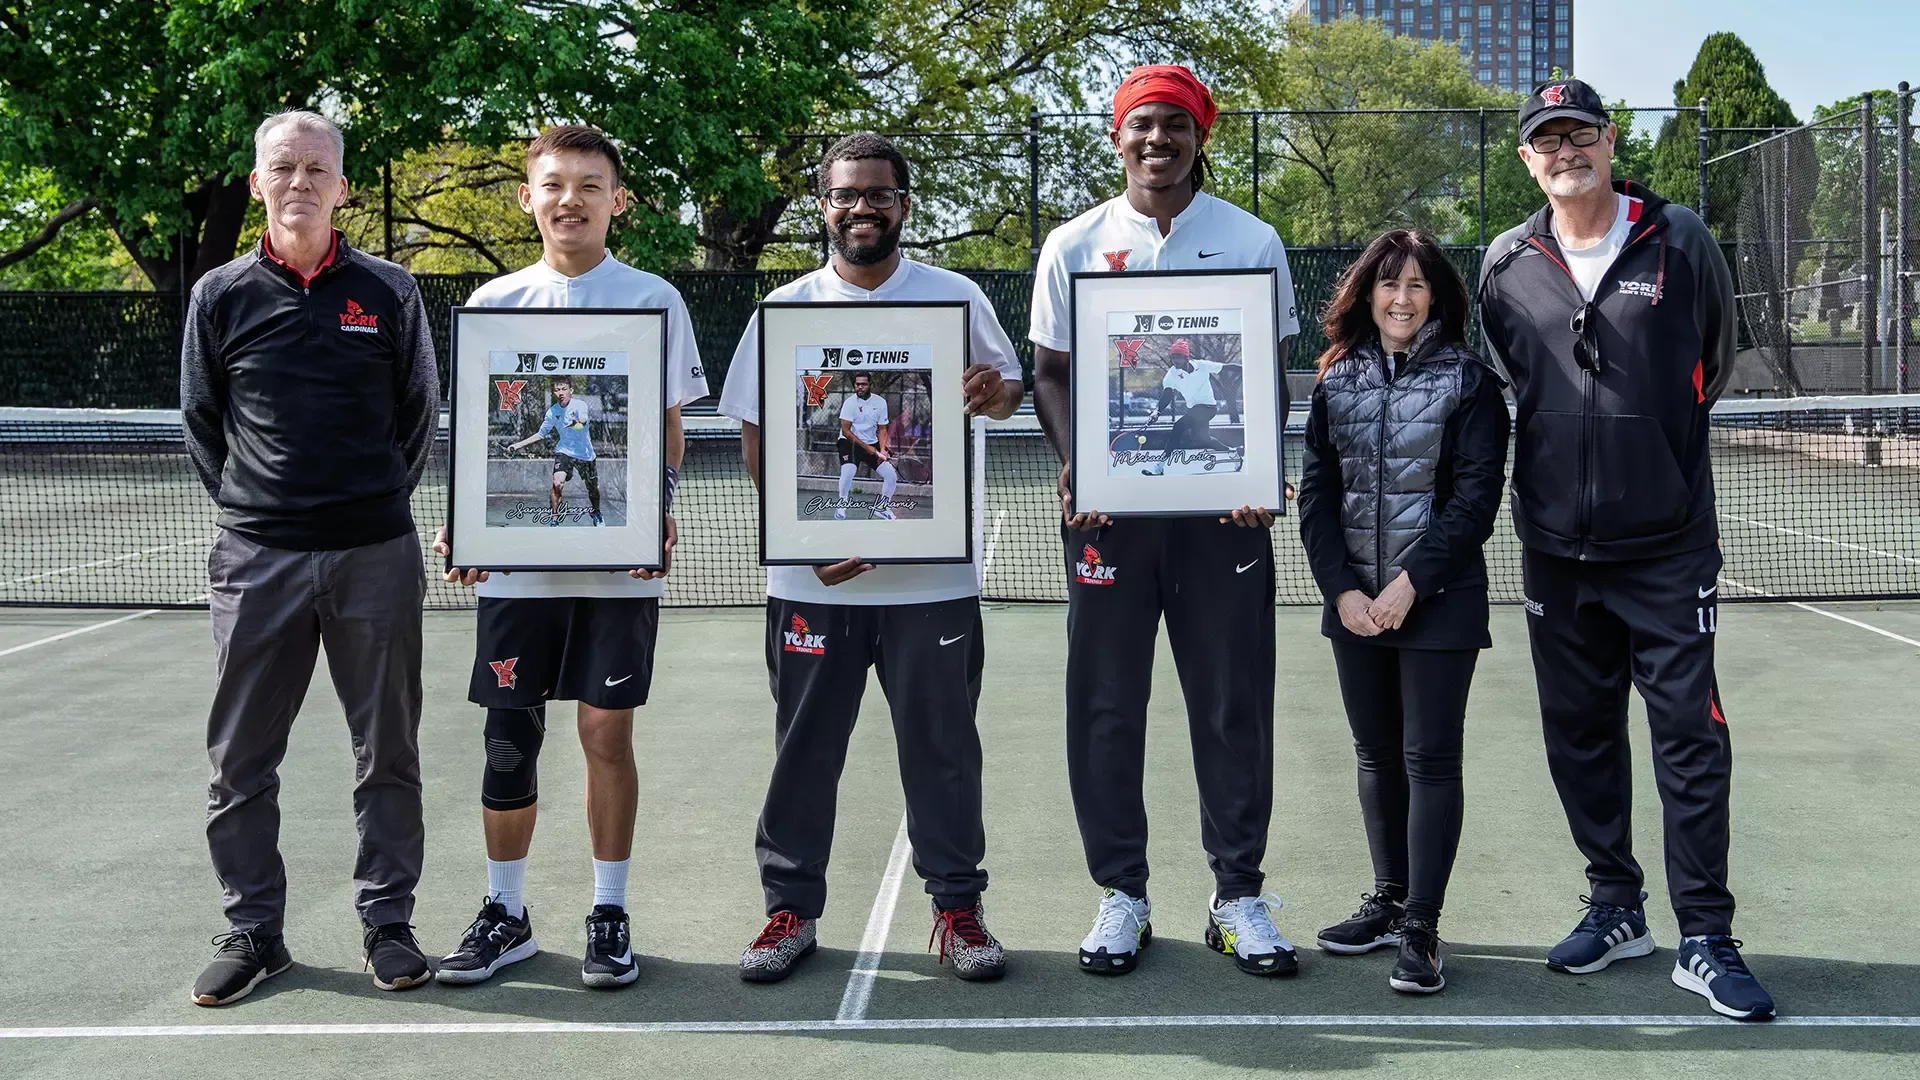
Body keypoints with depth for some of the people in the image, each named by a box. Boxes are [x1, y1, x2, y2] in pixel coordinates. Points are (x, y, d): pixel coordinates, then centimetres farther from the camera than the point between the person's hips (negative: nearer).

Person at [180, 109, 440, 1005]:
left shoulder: (389, 292, 4)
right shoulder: (220, 297, 5)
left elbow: (422, 412, 11)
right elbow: (199, 421, 13)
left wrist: (379, 500, 9)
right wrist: (247, 506, 8)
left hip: (375, 556, 0)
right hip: (255, 558, 1)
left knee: (387, 753, 7)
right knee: (240, 760, 5)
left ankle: (387, 921, 19)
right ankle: (252, 929, 18)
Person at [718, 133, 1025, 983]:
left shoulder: (957, 297, 4)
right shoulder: (785, 308, 4)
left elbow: (1010, 394, 10)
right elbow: (756, 441, 4)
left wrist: (999, 394, -15)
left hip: (933, 576, 0)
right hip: (812, 579, 1)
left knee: (942, 746, 6)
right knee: (803, 747, 7)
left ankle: (957, 906, 18)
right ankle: (791, 908, 20)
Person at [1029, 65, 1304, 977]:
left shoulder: (1253, 242, 4)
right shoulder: (1074, 245, 5)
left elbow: (1271, 374, 7)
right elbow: (1050, 373, 8)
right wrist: (1073, 462, -10)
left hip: (1222, 505, 0)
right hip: (1108, 507, 1)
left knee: (1233, 703, 4)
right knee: (1105, 705, 4)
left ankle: (1239, 894, 17)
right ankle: (1121, 893, 17)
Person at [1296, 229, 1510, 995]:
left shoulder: (1467, 381, -4)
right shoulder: (1337, 381, 8)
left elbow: (1477, 496, -10)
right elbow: (1315, 493, 6)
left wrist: (1410, 583, -16)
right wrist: (1342, 588, -6)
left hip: (1437, 605, -4)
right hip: (1354, 602, 4)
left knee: (1430, 758, -2)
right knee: (1376, 754, 13)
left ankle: (1421, 929, 3)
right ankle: (1389, 901, 25)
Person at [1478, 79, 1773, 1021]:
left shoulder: (1681, 243, -2)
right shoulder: (1507, 264, 3)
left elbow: (1713, 364, 13)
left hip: (1667, 544, -3)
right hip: (1556, 546, 3)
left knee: (1690, 734, -3)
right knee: (1580, 733, 10)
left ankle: (1704, 937, 5)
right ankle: (1615, 907, 24)